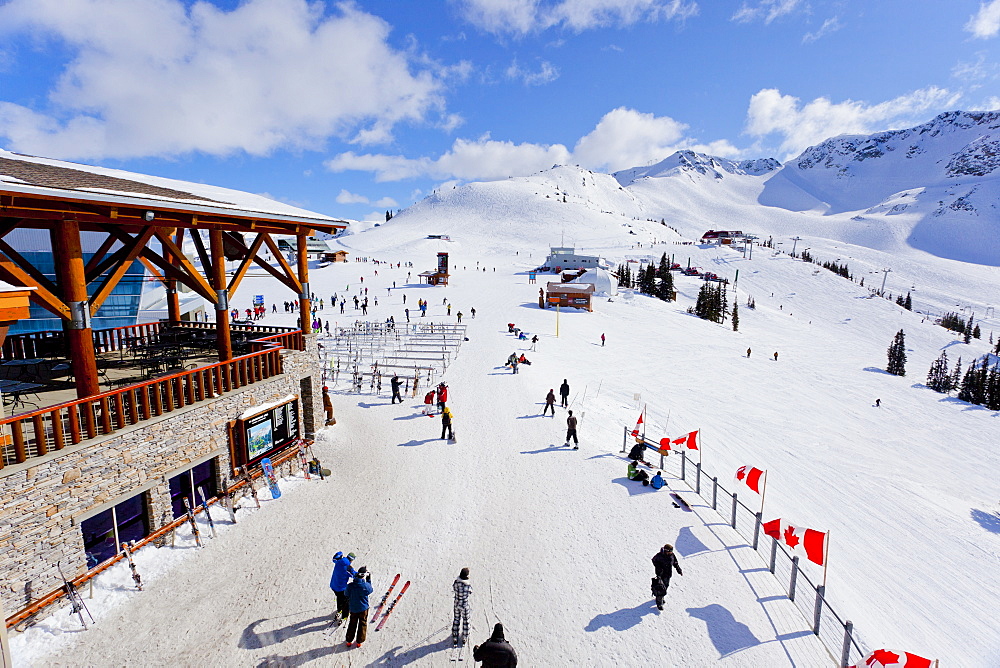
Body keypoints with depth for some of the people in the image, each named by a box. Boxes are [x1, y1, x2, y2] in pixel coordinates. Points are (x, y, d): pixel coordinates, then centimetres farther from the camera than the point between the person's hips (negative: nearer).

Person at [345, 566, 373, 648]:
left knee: (352, 623, 22)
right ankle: (359, 641, 30)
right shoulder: (366, 585, -27)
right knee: (362, 624, 18)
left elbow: (347, 596, -4)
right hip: (363, 608, -2)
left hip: (353, 608, 2)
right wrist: (368, 580, -2)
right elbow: (370, 590, -4)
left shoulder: (350, 586, -21)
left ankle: (349, 641, 34)